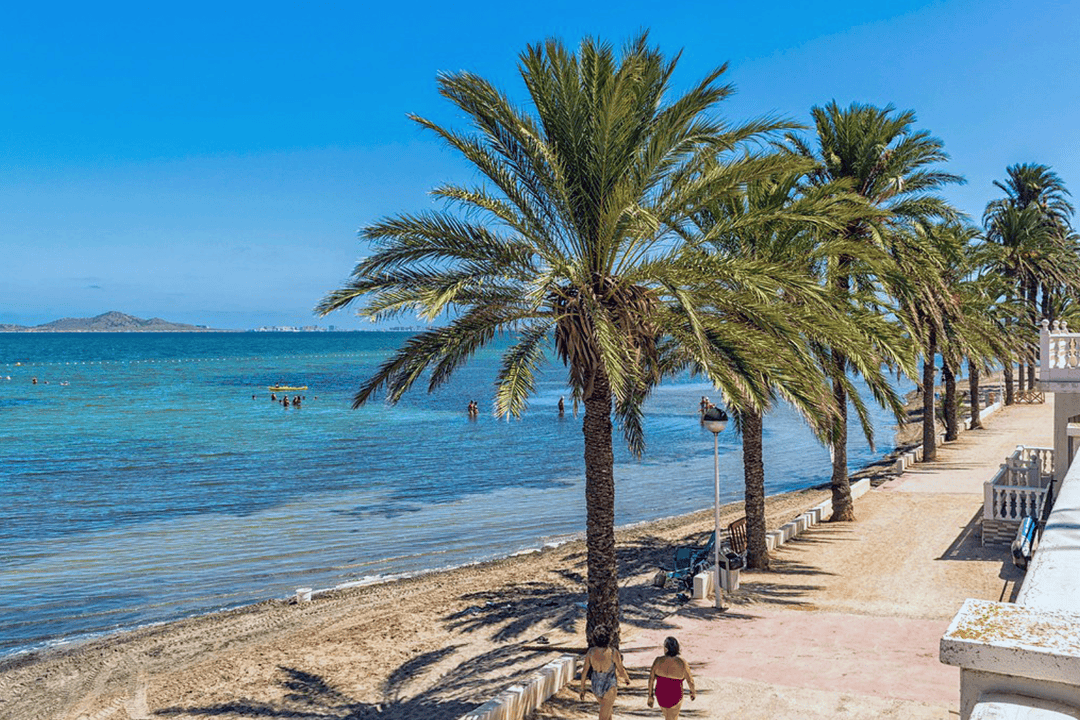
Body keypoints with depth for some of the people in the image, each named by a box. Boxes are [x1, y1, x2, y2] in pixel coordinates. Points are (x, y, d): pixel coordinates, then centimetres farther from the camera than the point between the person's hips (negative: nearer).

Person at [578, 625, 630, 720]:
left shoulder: (590, 652, -19)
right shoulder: (613, 653, -29)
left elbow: (584, 671, -10)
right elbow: (621, 671, -14)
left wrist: (582, 689, 4)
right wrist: (627, 679, 9)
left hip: (596, 687, 4)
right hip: (609, 688, -4)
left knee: (607, 708, 32)